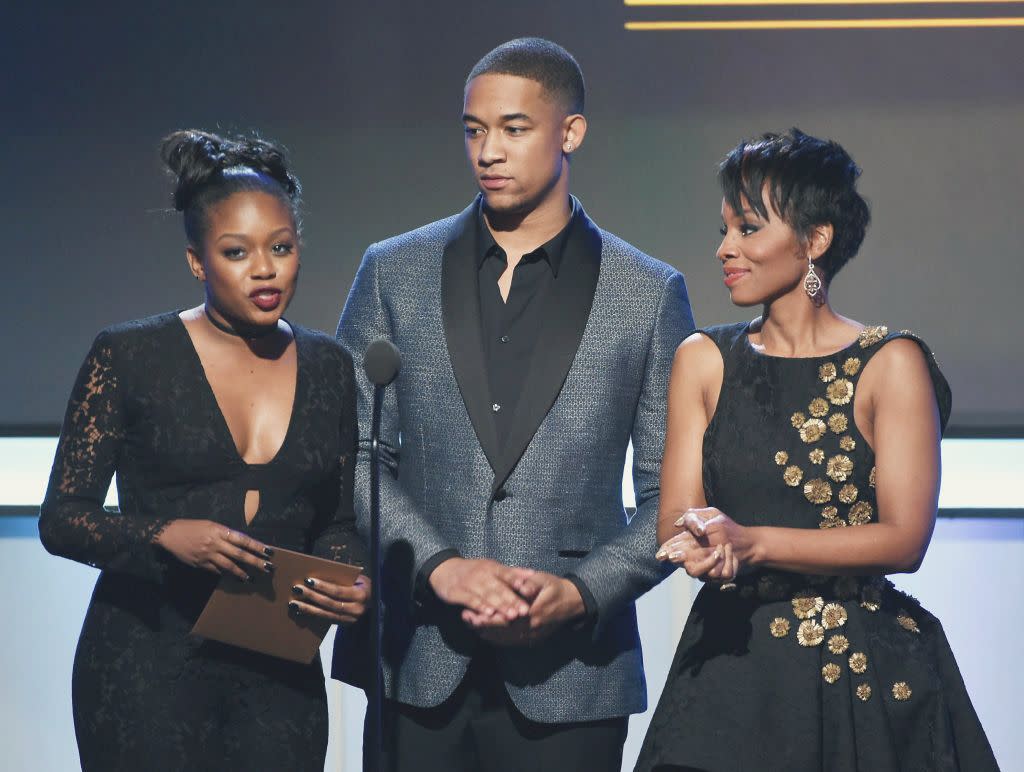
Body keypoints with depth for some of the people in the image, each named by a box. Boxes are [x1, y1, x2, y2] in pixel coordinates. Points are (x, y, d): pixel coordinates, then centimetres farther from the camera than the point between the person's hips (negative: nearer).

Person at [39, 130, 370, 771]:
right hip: (147, 667, -3)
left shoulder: (328, 368, 8)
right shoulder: (129, 358, -3)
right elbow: (62, 518, -4)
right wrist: (167, 536, -21)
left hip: (278, 674, 3)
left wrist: (352, 584, -7)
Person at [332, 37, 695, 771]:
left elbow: (672, 497, 4)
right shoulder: (395, 273, 8)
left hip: (567, 675, -1)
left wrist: (579, 594, -10)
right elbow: (350, 455, 3)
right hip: (418, 664, 1)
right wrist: (438, 568, -10)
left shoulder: (649, 295, 4)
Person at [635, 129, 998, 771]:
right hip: (730, 667, 2)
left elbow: (905, 539, -11)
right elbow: (676, 520, 3)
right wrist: (706, 548, -23)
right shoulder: (704, 360, 8)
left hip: (864, 672, -2)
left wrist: (749, 542, -20)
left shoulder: (891, 365, -3)